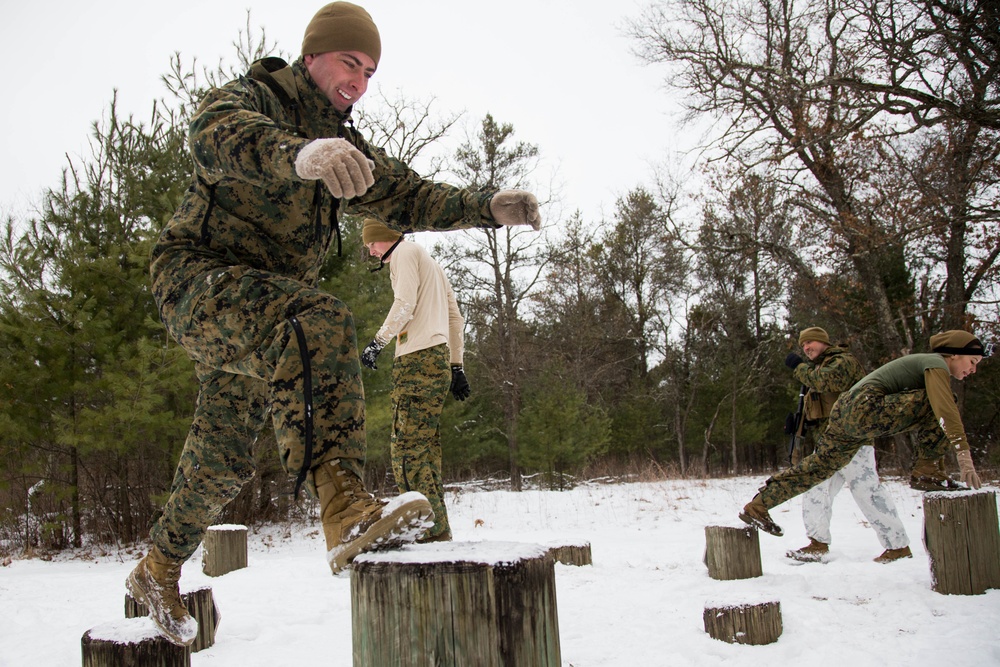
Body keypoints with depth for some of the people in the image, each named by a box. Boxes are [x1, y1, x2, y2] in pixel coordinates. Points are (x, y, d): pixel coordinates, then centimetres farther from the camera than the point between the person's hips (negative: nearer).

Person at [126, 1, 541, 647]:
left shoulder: (347, 149, 13)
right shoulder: (251, 97, -9)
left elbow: (411, 196, 5)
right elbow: (217, 133, -34)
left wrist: (490, 206, -13)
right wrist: (297, 153, -56)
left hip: (261, 311, 8)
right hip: (200, 274, -8)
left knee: (223, 460, 16)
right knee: (319, 322, -38)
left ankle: (159, 570, 39)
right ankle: (347, 509, -50)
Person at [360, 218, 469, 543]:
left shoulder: (404, 252, 4)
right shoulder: (431, 261, 32)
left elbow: (405, 304, -13)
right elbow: (455, 317, 28)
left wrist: (378, 341, -16)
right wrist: (456, 366, 25)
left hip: (418, 358, -10)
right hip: (439, 358, 10)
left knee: (407, 447, -14)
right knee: (426, 449, 6)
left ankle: (433, 532, -21)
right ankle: (438, 533, 2)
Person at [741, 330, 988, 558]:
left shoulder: (927, 366, 27)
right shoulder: (936, 363, -3)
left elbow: (945, 411, 34)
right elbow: (946, 410, -17)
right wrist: (964, 454, -21)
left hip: (844, 412, 10)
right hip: (865, 408, -10)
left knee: (819, 466, 12)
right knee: (935, 405, -11)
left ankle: (756, 507, 13)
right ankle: (927, 472, -7)